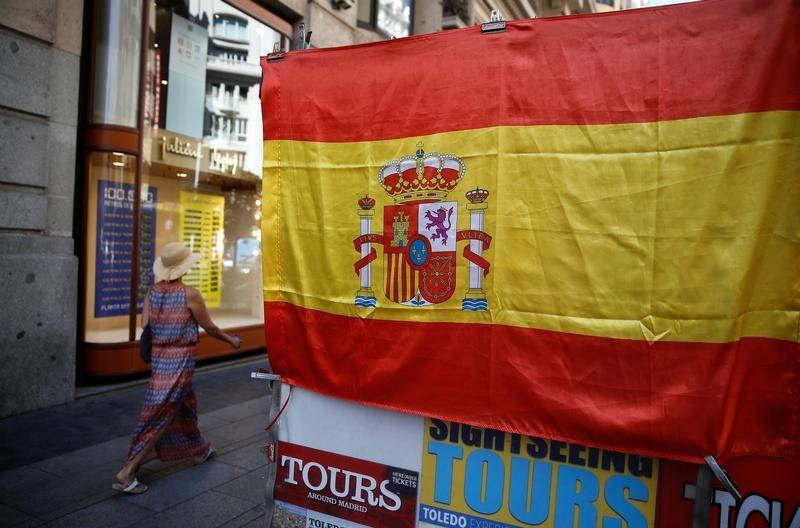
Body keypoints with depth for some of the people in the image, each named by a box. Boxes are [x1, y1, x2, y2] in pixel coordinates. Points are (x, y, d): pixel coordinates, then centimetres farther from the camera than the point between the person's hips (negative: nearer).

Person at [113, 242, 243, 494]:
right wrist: (231, 340, 10)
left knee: (185, 404, 24)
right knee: (160, 414, 0)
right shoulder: (190, 294, -15)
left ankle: (199, 449, 43)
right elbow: (209, 327, -5)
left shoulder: (152, 292, 0)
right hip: (180, 360, -7)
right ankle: (126, 473, 1)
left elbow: (145, 327, 0)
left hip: (158, 357, 7)